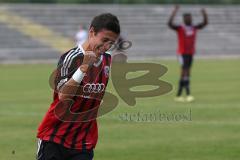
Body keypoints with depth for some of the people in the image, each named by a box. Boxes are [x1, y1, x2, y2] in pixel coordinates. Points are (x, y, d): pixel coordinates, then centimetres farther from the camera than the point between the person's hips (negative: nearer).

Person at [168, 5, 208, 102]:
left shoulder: (194, 28, 7)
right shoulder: (179, 28, -9)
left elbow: (205, 23, 10)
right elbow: (170, 24, -26)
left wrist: (204, 14, -8)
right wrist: (174, 12, -33)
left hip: (191, 53, 6)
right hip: (182, 53, -6)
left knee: (186, 73, 8)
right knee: (185, 72, -14)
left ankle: (178, 95, 14)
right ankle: (188, 94, -18)